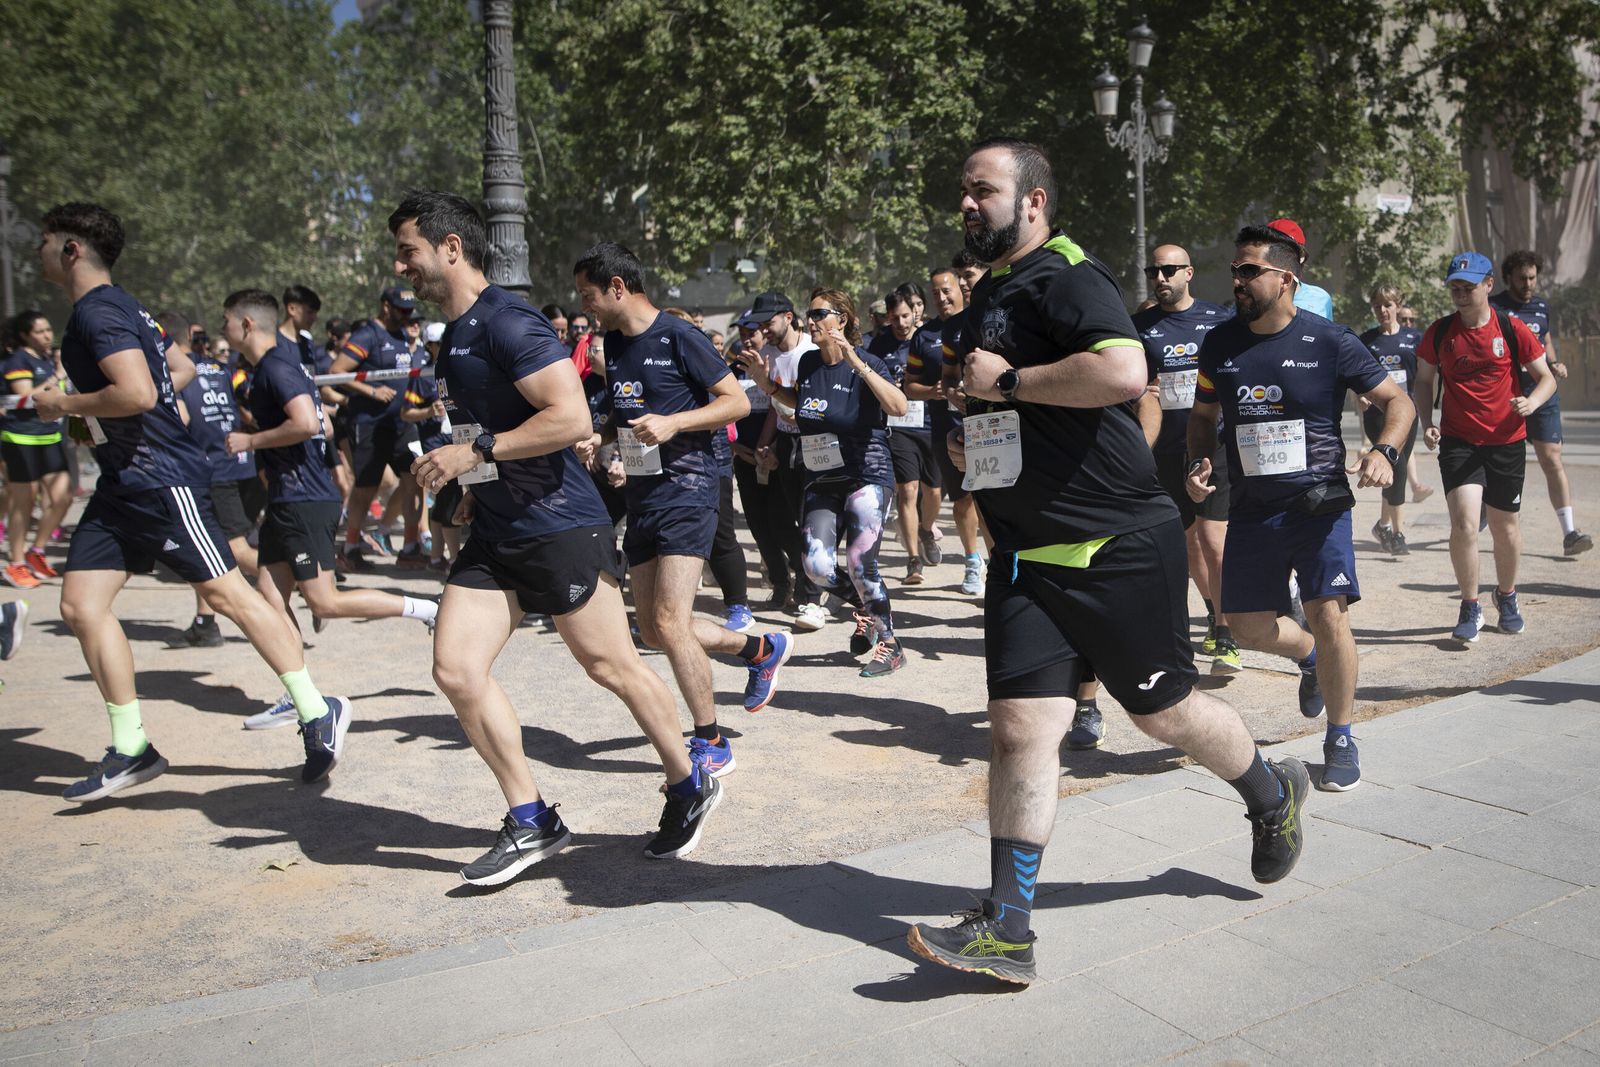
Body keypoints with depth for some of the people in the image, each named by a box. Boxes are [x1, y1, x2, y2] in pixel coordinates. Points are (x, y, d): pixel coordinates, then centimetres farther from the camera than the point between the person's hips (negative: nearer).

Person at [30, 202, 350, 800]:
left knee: (227, 595, -8)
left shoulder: (97, 310, -13)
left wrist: (63, 405, -11)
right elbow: (176, 368, 27)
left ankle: (317, 714, 0)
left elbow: (138, 393, -27)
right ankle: (130, 750, 11)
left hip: (161, 481, -10)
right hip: (121, 485, 10)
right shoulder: (117, 308, 17)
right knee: (80, 605, 5)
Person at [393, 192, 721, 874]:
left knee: (612, 666, 2)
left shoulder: (507, 323, -14)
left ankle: (689, 788, 24)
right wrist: (478, 487, 18)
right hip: (495, 533, 9)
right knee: (456, 668, -2)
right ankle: (531, 822, 9)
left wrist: (473, 453, -21)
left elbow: (571, 419, -24)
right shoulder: (453, 335, 16)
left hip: (559, 527, -9)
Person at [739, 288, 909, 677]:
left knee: (860, 564, -13)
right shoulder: (808, 363, 6)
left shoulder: (867, 363, -11)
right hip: (821, 480, 6)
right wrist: (765, 381, 12)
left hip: (866, 475, -5)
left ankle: (890, 645, 6)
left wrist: (857, 364, -31)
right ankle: (867, 610, 23)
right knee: (817, 566, -6)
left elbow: (899, 406, -26)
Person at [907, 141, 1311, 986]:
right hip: (1025, 555, 7)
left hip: (1115, 545, -7)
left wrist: (1007, 381, -21)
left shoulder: (1066, 276, -12)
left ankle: (1274, 794, 39)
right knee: (1018, 727, -1)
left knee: (1164, 709, 8)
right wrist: (970, 435, 16)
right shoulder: (989, 292, 18)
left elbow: (1122, 372, -30)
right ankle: (1005, 930, 3)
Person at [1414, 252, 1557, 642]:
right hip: (1458, 442, 0)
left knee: (1505, 526, 12)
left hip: (1506, 442, 1)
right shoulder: (1439, 332, -2)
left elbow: (1547, 378, 3)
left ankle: (1506, 596, 37)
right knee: (1464, 522, -16)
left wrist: (1531, 402, -19)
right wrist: (1426, 423, -4)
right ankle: (1470, 607, 2)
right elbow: (1423, 381, 10)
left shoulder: (1511, 328, -4)